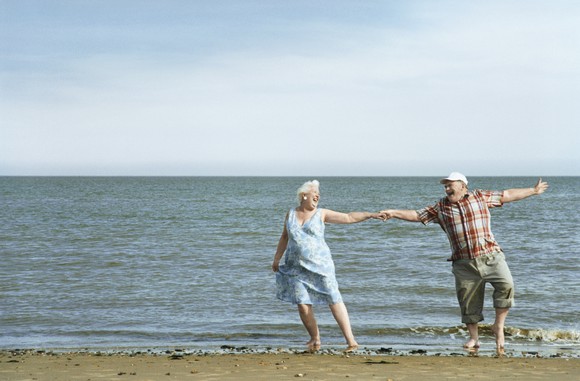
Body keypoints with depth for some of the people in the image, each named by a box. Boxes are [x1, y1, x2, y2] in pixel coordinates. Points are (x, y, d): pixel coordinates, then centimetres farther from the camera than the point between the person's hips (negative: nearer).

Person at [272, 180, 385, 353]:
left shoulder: (321, 214, 2)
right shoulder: (291, 214, 10)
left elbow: (348, 217, -2)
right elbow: (284, 237, 21)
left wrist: (370, 215, -11)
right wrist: (276, 259, 23)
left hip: (319, 264, -2)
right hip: (297, 267, 2)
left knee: (334, 300, -9)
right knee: (302, 304, -4)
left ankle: (350, 340, -10)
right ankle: (315, 339, 12)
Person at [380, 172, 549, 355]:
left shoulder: (481, 197, 8)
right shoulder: (440, 207, 10)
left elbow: (508, 195, 14)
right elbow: (417, 215, 10)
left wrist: (533, 190, 16)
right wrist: (395, 213, -3)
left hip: (490, 256, -2)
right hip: (464, 264, 2)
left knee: (506, 284, -22)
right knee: (468, 301, 3)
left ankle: (499, 326, -8)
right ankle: (473, 338, 19)